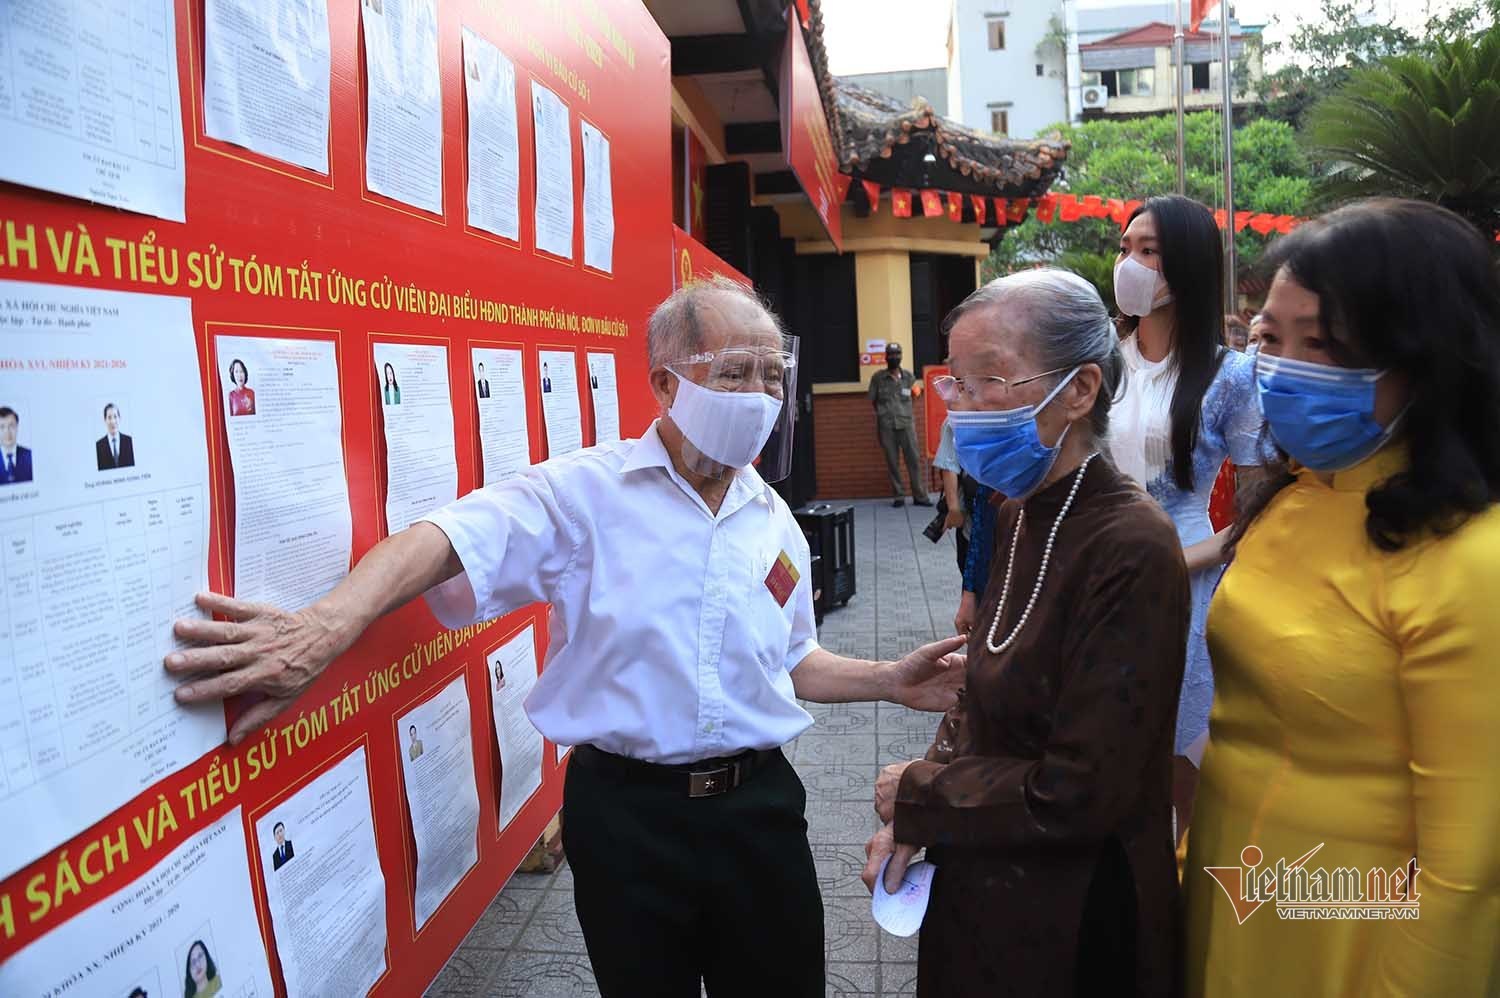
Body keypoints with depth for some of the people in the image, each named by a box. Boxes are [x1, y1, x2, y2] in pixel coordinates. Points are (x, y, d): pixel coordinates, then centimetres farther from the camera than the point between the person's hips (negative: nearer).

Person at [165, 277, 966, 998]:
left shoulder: (775, 522, 6)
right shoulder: (588, 491, -12)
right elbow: (454, 536, -28)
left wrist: (890, 682, 4)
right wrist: (330, 623, -44)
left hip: (757, 805, 5)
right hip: (627, 811, -4)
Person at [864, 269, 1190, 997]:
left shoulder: (1131, 550, -25)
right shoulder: (1021, 517, 1)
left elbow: (1076, 795, -25)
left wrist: (915, 796, -12)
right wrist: (909, 826, -6)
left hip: (1073, 925, -7)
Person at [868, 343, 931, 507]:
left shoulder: (909, 377, 5)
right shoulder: (878, 377, 1)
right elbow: (873, 400, 11)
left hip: (906, 424, 1)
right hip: (887, 426, -1)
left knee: (914, 460, -1)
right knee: (892, 463, 3)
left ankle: (919, 496, 3)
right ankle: (898, 496, 11)